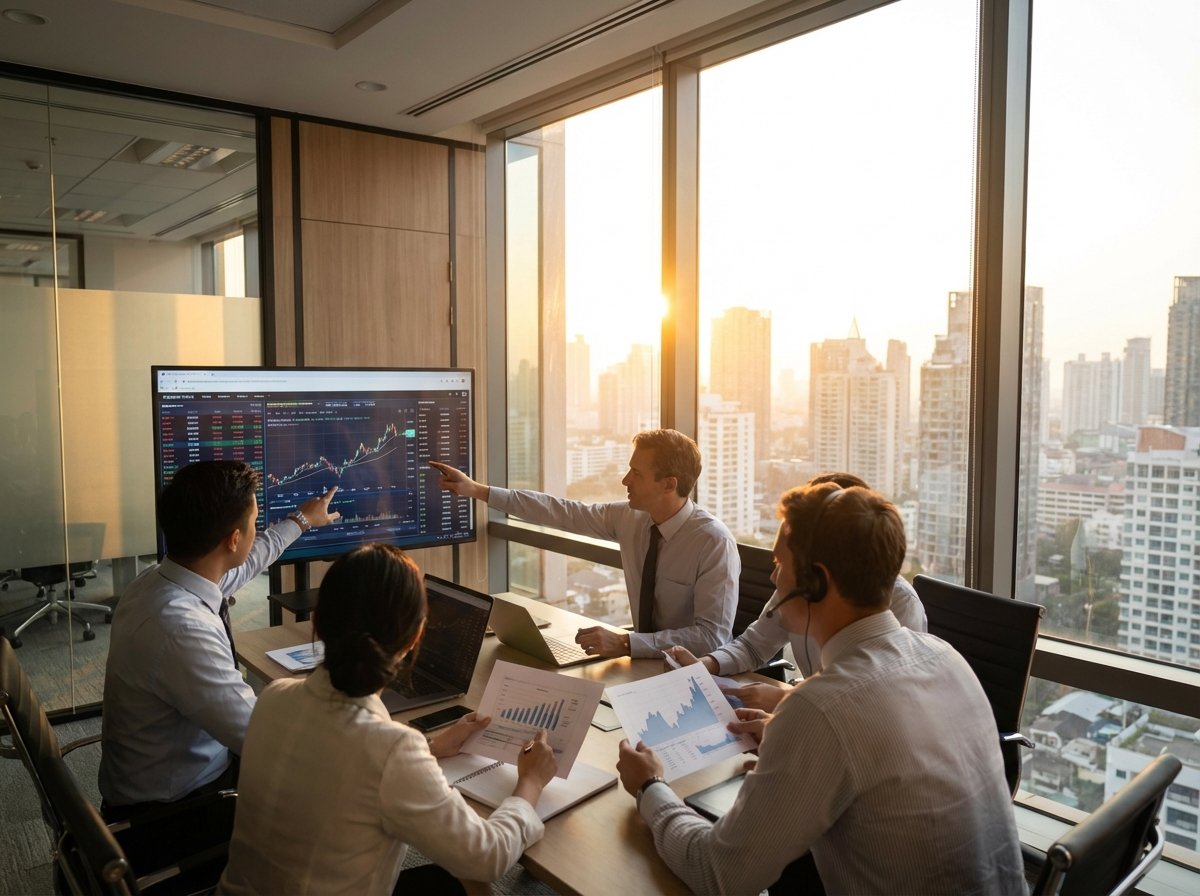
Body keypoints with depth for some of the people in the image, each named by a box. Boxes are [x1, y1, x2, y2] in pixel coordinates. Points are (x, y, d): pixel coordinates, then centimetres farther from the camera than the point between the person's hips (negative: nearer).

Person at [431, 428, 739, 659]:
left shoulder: (714, 542, -22)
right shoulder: (630, 517, -4)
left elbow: (713, 636, -26)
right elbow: (564, 513, 1)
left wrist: (624, 643, -33)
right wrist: (477, 490, 2)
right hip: (645, 661, 6)